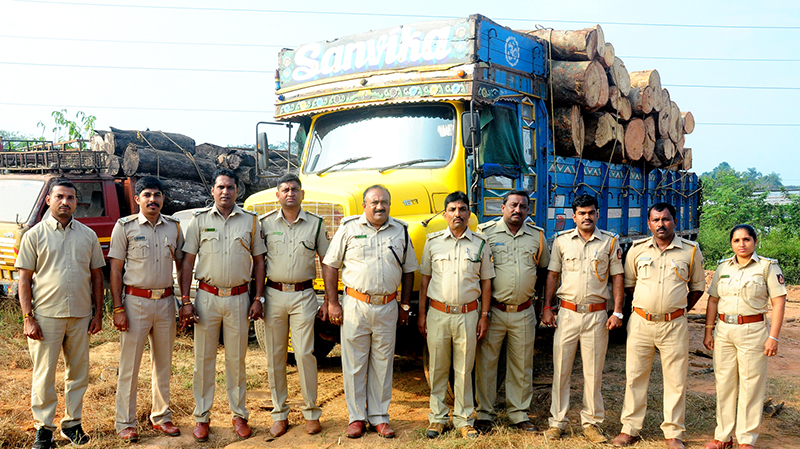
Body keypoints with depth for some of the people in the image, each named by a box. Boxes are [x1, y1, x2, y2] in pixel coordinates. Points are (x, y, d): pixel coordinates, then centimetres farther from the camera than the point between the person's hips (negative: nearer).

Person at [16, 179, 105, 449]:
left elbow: (96, 276, 11)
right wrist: (27, 318, -8)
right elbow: (24, 279, -1)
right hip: (46, 316, -2)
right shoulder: (35, 235, 1)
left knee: (78, 372, 10)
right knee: (44, 374, 3)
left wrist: (98, 313, 6)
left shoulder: (88, 235, 8)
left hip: (81, 316, 3)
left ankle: (72, 423, 23)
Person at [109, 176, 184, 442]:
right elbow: (115, 270, -4)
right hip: (135, 301, -3)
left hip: (166, 301, 4)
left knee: (164, 363, 12)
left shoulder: (173, 226, 7)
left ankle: (161, 416, 26)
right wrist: (118, 309, -10)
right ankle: (125, 423, 16)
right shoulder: (125, 227, -3)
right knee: (130, 365, 3)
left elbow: (182, 264, 14)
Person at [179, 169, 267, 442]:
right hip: (207, 297, 0)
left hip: (238, 298, 0)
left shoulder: (250, 221, 4)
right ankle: (202, 417, 19)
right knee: (203, 359, 6)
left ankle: (239, 415, 21)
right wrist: (185, 301, -4)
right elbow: (187, 261, 3)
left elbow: (259, 261, 8)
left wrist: (258, 299, 1)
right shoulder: (200, 220, 3)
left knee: (236, 360, 8)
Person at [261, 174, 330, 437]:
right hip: (274, 294, 1)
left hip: (303, 296, -1)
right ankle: (279, 414, 19)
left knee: (305, 353, -3)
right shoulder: (265, 223, 4)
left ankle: (311, 412, 13)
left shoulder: (315, 224, 3)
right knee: (275, 355, 6)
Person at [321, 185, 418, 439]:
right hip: (355, 305, -2)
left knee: (383, 364, 9)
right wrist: (332, 303, -4)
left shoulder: (400, 231, 7)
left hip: (387, 307, 2)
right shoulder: (349, 228, -1)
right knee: (354, 363, 5)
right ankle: (356, 417, 19)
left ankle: (379, 417, 22)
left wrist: (405, 306, 10)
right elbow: (330, 265, 0)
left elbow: (408, 270, 13)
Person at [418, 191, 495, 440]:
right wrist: (421, 313, 4)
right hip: (438, 313, 1)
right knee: (438, 368, 8)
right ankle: (437, 417, 21)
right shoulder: (433, 241, 4)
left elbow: (486, 281, 7)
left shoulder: (480, 244, 4)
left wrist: (484, 315, 2)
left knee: (464, 370, 6)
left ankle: (463, 419, 18)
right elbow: (425, 279, 8)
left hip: (468, 314, 0)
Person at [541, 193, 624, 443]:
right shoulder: (562, 241, 7)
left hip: (596, 315, 0)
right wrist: (547, 307, 2)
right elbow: (553, 275, 9)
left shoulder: (610, 242, 5)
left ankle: (592, 423, 17)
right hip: (567, 313, 1)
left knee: (593, 372, 5)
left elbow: (617, 277, 6)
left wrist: (617, 312, -2)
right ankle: (558, 422, 14)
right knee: (560, 369, 3)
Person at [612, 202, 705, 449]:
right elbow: (628, 282, 15)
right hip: (640, 322, 1)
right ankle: (630, 429, 17)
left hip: (674, 325, -1)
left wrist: (680, 309, 5)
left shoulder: (690, 250, 2)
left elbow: (698, 286, 13)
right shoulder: (637, 249, 4)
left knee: (676, 380, 4)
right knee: (635, 376, 6)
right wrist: (644, 305, 8)